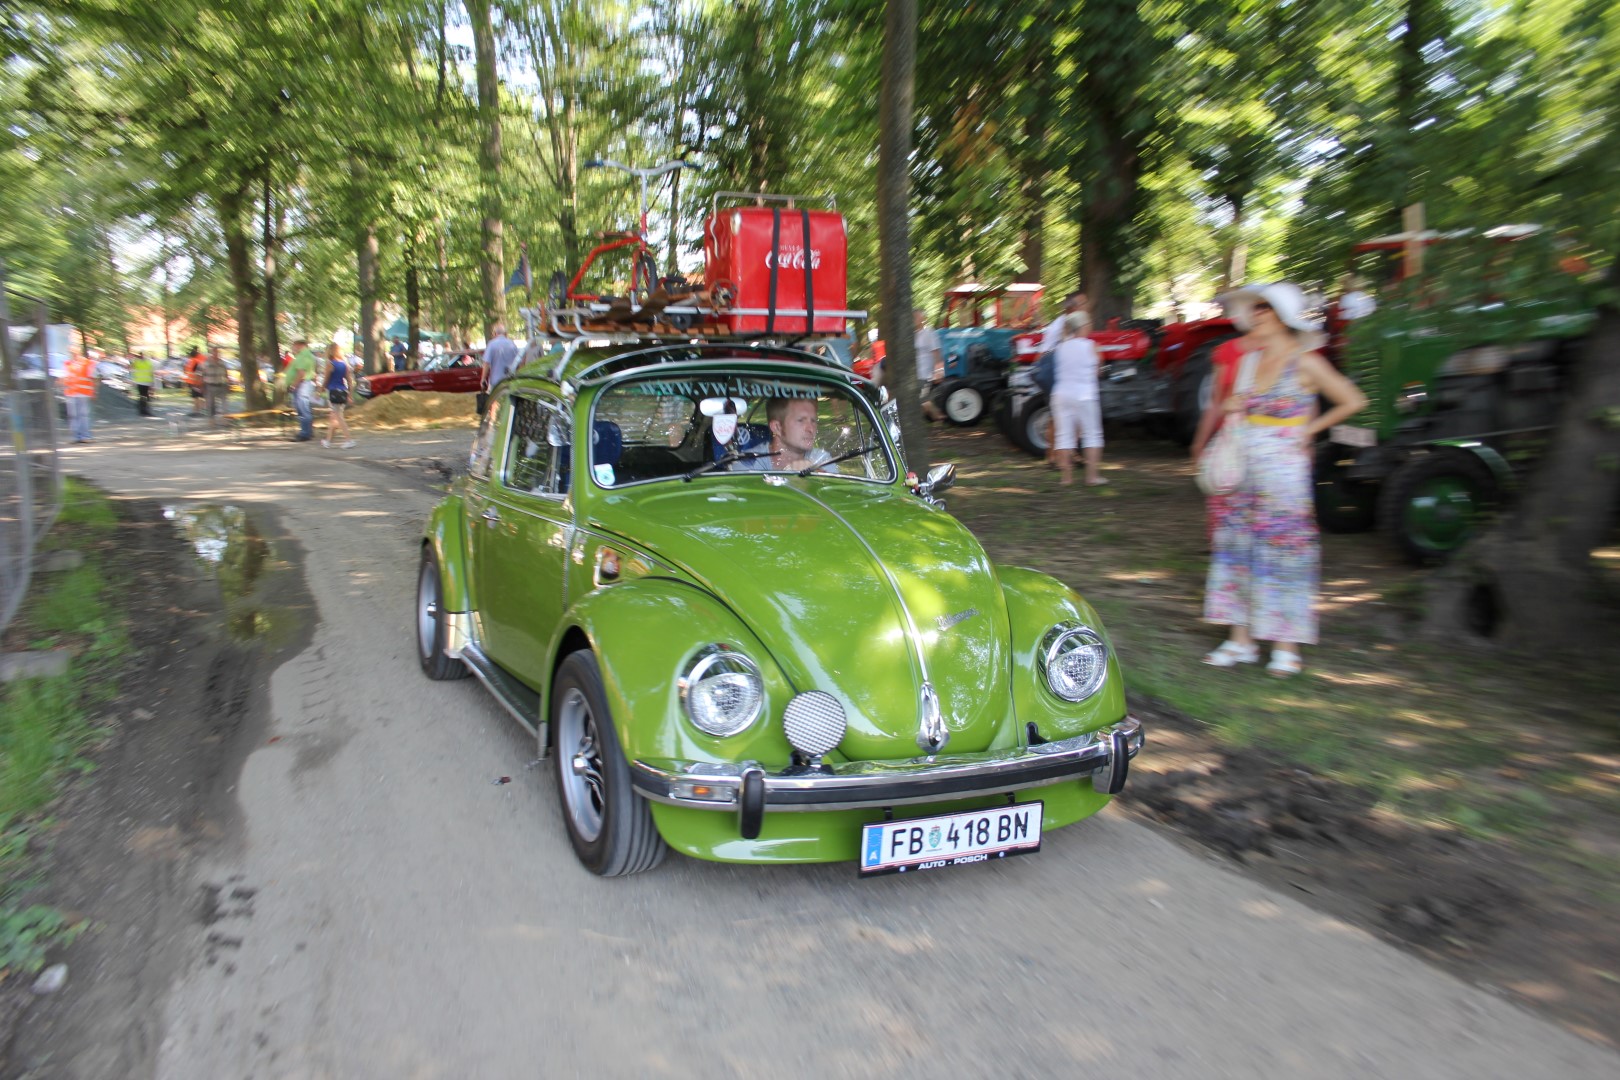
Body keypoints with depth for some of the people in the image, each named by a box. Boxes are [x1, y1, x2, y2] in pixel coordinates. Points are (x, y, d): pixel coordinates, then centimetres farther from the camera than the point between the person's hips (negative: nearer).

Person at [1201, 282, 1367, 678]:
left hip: (1284, 472, -6)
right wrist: (1230, 408, 0)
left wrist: (1310, 429, -4)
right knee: (1237, 548, 6)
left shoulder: (1305, 362, -8)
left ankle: (1287, 647, 7)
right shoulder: (1250, 358, 10)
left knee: (1283, 552, -2)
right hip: (1242, 470, 6)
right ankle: (1240, 640, 15)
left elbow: (1353, 401, -3)